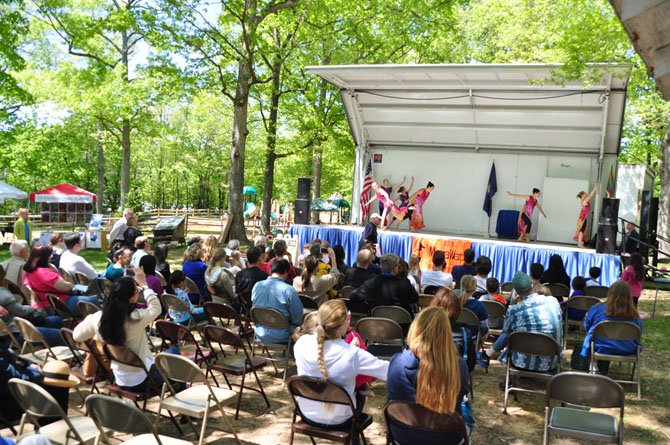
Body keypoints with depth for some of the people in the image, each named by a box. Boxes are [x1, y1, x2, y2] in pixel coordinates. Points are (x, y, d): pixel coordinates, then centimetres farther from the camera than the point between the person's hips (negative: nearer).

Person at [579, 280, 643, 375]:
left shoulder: (597, 308, -16)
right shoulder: (634, 315, -13)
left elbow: (586, 326, 0)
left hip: (600, 349, -2)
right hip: (627, 351, 2)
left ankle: (602, 371, 32)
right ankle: (604, 370, 32)